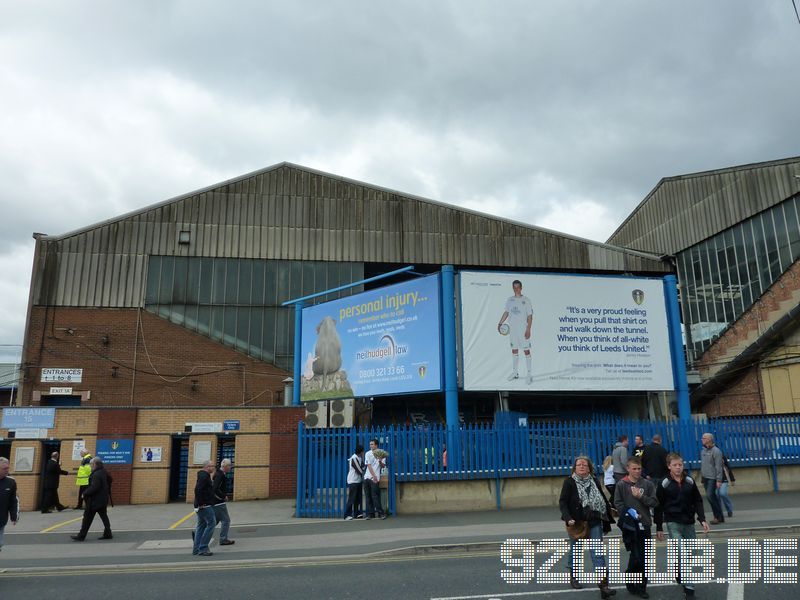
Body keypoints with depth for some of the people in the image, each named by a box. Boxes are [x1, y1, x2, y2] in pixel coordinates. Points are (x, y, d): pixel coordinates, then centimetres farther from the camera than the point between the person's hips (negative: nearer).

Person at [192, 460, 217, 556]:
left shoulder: (204, 476, 17)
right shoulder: (204, 476, -15)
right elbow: (198, 489, -26)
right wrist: (200, 503, -22)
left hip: (202, 506, 11)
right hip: (205, 506, -11)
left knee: (201, 526, 12)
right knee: (211, 523, -8)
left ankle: (196, 549, 16)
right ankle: (202, 548, -7)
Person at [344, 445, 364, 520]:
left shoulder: (359, 458, 10)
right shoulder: (354, 459, -18)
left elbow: (362, 467, 6)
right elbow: (360, 471, -17)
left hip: (358, 481, 9)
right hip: (353, 481, -9)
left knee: (358, 498, 10)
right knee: (352, 499, -9)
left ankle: (357, 513, 16)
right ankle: (347, 515, -7)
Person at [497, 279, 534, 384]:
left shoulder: (526, 300, -6)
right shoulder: (510, 300, 8)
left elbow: (530, 316, -7)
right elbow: (506, 312, 19)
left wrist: (528, 329, -14)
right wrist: (500, 323, 9)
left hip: (523, 330, -5)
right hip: (512, 329, 5)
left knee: (526, 351, -5)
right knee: (514, 351, 11)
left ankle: (530, 375, -2)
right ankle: (515, 373, 21)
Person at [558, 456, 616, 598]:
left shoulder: (594, 482, 4)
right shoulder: (569, 482, -8)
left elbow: (602, 499, 13)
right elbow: (563, 502, -11)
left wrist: (609, 511, 4)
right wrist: (568, 518, -24)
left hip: (594, 522, 2)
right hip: (576, 523, -2)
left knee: (598, 553, -5)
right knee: (575, 550, 14)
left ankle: (603, 585, -6)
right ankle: (573, 578, 35)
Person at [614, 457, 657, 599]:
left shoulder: (647, 484, 4)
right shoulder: (621, 484, -3)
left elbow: (654, 502, 1)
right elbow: (618, 503, -4)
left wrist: (641, 496, -12)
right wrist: (629, 513, -15)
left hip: (644, 525, 3)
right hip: (630, 525, -3)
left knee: (644, 558, 7)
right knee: (636, 556, -6)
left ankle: (641, 587, 21)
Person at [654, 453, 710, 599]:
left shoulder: (689, 481, 2)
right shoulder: (664, 484, -8)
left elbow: (697, 501, 9)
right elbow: (659, 506, -3)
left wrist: (702, 519, -5)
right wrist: (659, 528, -1)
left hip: (689, 522, 4)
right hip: (673, 523, -4)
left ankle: (680, 576, 28)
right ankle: (688, 586, -3)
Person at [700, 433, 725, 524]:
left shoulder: (716, 451, -12)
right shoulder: (703, 450, 12)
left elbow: (718, 467, -16)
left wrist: (719, 480, -18)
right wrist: (701, 476, 16)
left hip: (712, 478, -8)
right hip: (705, 477, 8)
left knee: (710, 496, -12)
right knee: (713, 497, 10)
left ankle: (718, 516, 0)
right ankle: (719, 517, 18)